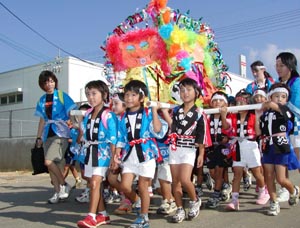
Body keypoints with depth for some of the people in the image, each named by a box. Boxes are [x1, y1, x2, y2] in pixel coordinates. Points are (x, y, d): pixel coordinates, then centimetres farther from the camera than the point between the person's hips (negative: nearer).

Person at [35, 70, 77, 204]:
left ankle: (64, 185, 0)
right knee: (51, 164, 5)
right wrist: (38, 137, 16)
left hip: (60, 133, -6)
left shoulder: (62, 96, -1)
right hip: (48, 134, 6)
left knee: (49, 161, -18)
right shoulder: (42, 100, 14)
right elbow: (42, 120, 19)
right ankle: (57, 192, 15)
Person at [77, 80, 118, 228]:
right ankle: (103, 215, 21)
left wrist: (114, 157, -16)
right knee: (94, 184, 10)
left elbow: (113, 138, -14)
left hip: (103, 152, -8)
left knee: (95, 183, -13)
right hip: (90, 152, 8)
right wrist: (86, 152, 17)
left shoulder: (108, 115, -12)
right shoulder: (87, 115, 10)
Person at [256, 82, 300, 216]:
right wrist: (257, 116, 3)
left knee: (281, 179, -4)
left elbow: (272, 105, -24)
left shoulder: (285, 110, -4)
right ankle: (274, 203, 19)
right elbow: (258, 132, 7)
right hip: (267, 147, 4)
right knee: (269, 177, 6)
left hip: (281, 147, -4)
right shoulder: (265, 114, 9)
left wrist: (266, 105, -6)